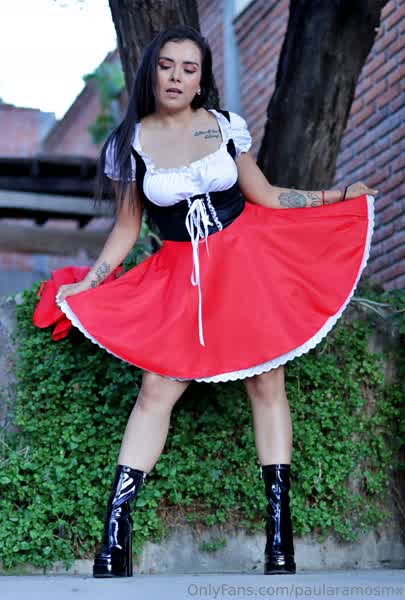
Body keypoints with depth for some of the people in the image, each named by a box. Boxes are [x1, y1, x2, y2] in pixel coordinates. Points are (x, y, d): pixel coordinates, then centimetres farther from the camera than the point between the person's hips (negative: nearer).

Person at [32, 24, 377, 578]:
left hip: (247, 258, 1)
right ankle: (115, 533, -5)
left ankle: (280, 530, 4)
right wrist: (86, 285, 0)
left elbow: (264, 195, 9)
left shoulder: (227, 126, 0)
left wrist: (337, 195, 4)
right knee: (156, 391, -8)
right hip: (182, 277, 0)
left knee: (266, 384, -2)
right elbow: (126, 229, 6)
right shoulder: (128, 144, -1)